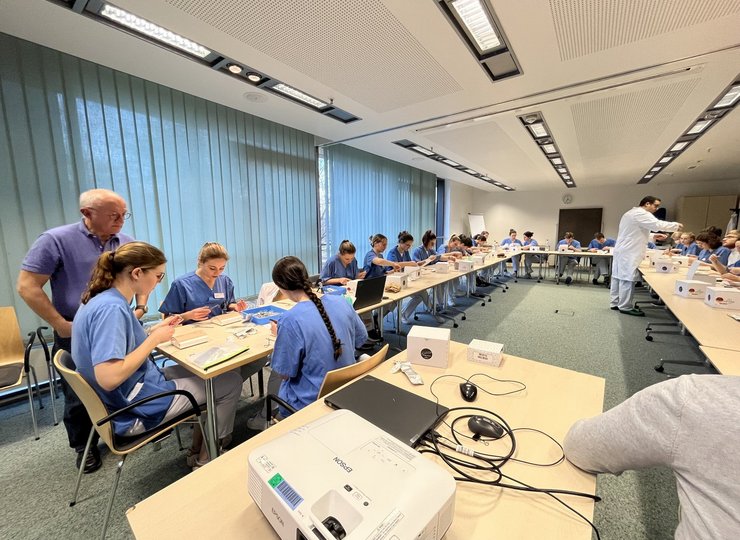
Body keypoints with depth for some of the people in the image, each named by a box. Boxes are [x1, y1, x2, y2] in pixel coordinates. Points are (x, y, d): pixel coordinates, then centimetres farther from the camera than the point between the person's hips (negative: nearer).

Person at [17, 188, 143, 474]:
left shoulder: (127, 243, 1)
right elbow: (27, 286, -11)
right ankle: (84, 446, 36)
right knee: (79, 396, 13)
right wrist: (61, 325, -15)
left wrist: (140, 307, -2)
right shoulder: (56, 240, -12)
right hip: (76, 336, -3)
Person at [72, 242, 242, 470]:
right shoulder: (111, 308, -28)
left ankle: (199, 448, 27)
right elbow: (108, 378, -34)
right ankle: (205, 460, 18)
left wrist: (155, 331, 3)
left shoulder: (103, 300, 2)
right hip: (135, 411, -10)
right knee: (231, 382, -2)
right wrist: (154, 339, -23)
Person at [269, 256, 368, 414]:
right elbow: (361, 339, 4)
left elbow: (285, 373, -14)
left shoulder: (290, 321, -26)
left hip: (311, 401, -5)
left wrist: (279, 336, -2)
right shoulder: (341, 301, -10)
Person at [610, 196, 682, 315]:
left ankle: (615, 303, 14)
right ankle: (625, 307, -4)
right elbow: (657, 224, -22)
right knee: (627, 279, -7)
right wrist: (676, 225, -7)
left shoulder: (631, 213, 22)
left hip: (622, 251, 10)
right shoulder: (641, 213, -11)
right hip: (628, 253, -10)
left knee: (618, 277, 10)